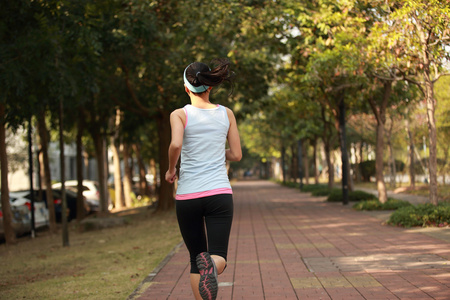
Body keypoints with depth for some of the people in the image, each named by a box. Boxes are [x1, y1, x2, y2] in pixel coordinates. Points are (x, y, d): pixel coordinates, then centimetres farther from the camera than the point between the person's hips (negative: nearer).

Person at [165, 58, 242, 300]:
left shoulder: (180, 115, -1)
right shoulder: (227, 114, 7)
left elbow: (176, 145, -19)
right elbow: (236, 155, 9)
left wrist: (171, 169, 0)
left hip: (188, 196, 0)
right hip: (219, 193, 0)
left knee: (196, 258, 13)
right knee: (218, 257, -4)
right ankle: (211, 265, -40)